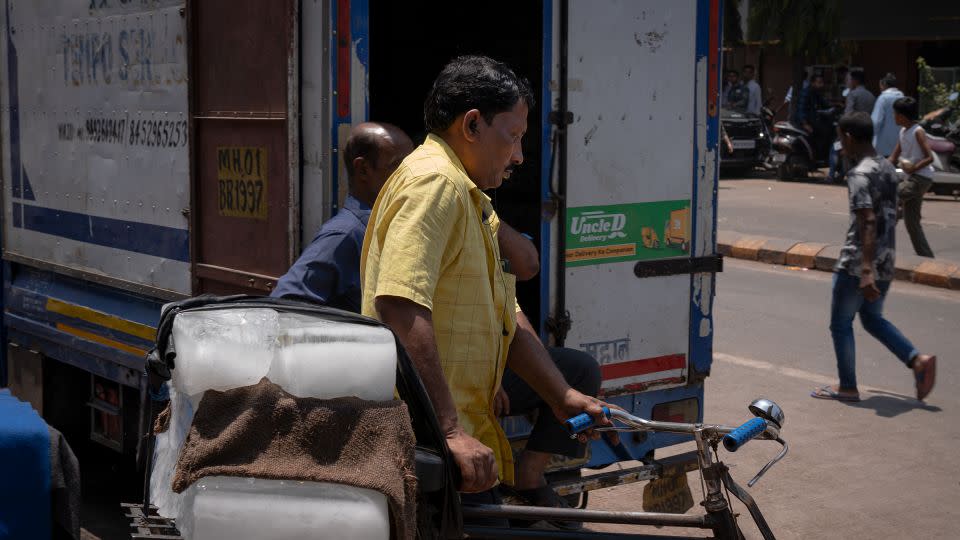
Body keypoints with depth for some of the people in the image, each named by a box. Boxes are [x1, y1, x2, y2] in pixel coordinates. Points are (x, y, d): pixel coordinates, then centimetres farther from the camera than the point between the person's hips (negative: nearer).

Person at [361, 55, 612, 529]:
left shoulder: (470, 198, 15)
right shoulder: (435, 182, -19)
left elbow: (505, 317, 14)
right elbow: (400, 308, -33)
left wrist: (563, 397, 6)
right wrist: (450, 432, -35)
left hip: (465, 399, 11)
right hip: (430, 427, -10)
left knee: (580, 371, 19)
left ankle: (527, 481, 15)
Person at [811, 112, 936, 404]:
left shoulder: (859, 175, -17)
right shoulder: (888, 168, 10)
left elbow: (868, 223, -26)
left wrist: (866, 272, -29)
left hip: (857, 263, -8)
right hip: (886, 262, 8)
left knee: (840, 324, 7)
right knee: (873, 319, 22)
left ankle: (847, 387, 14)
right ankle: (918, 360, 7)